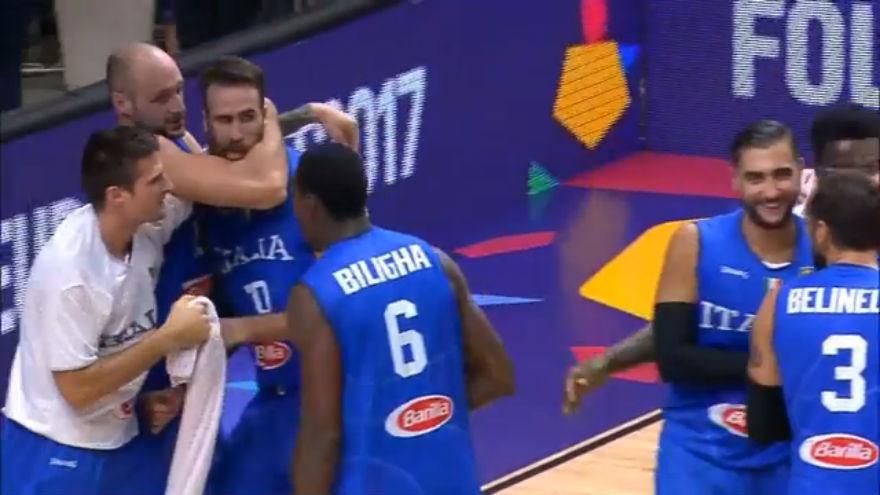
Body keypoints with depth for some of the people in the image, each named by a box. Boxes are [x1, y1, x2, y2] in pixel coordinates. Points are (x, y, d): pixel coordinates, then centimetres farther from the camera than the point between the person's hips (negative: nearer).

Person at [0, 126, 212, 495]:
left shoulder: (146, 226, -8)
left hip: (119, 440, 7)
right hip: (56, 456, -7)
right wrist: (171, 337, -21)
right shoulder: (68, 269, -27)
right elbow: (78, 388, -23)